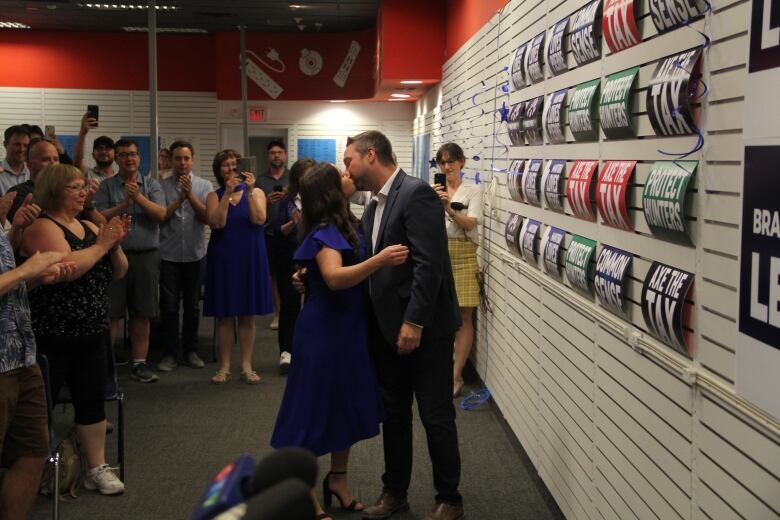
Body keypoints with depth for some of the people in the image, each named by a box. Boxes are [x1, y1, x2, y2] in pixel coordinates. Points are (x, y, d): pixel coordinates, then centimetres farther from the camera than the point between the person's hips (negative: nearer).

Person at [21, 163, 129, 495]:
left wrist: (115, 243, -6)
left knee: (92, 402, 11)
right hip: (50, 337, -7)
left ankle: (97, 468, 21)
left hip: (91, 332, 8)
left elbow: (119, 272, 12)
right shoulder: (41, 226, -12)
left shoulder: (89, 226, 11)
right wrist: (101, 244, -17)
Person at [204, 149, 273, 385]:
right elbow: (217, 223, -14)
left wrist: (249, 190, -20)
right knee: (224, 315, 4)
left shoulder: (256, 192, 4)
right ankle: (224, 367, 13)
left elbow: (259, 219, -13)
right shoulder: (214, 196, 4)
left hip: (250, 259, 0)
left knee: (247, 315, 4)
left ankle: (247, 366, 12)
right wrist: (228, 193, -17)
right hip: (223, 259, 0)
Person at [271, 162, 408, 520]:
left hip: (348, 328, 9)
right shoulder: (324, 232, -20)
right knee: (316, 408, 0)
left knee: (346, 404, 18)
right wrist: (379, 261, -44)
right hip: (324, 332, -9)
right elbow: (335, 278, -35)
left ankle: (337, 479, 34)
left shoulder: (346, 225, 6)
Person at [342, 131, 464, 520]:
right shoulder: (374, 206, 13)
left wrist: (414, 321, -24)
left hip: (425, 327, -8)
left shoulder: (417, 194, -16)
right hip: (387, 327, 8)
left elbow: (429, 264, -22)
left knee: (436, 415, 3)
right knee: (393, 412, 15)